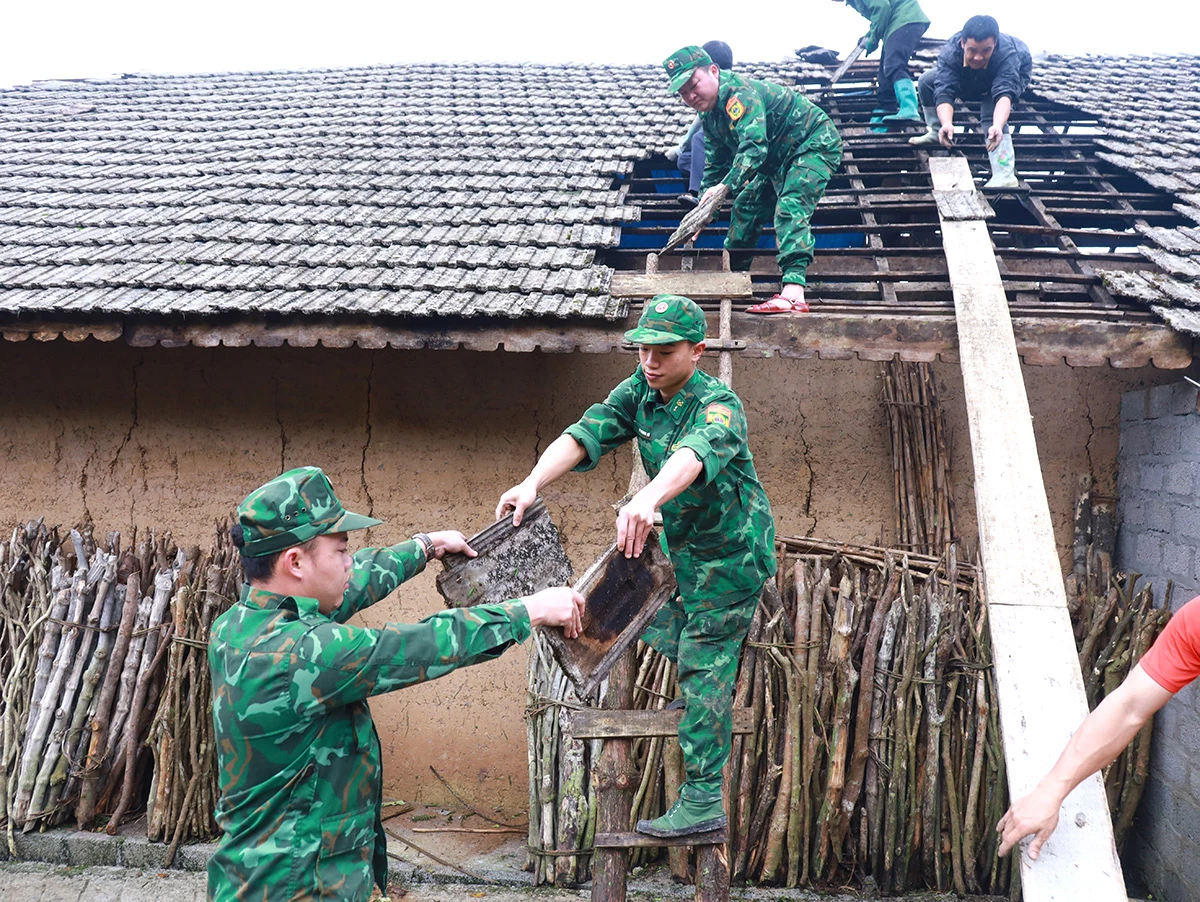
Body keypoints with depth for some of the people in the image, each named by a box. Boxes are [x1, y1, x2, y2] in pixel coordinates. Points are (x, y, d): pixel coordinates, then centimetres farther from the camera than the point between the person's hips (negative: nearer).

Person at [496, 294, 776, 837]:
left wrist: (648, 500, -70)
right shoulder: (638, 391, -7)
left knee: (703, 669, -5)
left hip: (730, 553, -8)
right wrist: (532, 484, -39)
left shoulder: (718, 405, -27)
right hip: (681, 544, 8)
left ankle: (703, 801, 3)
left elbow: (694, 455, -50)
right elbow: (584, 435, -21)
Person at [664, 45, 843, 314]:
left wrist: (726, 186, -53)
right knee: (746, 204, 16)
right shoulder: (709, 115, 1)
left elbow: (754, 147, -43)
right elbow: (715, 166, 11)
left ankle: (793, 294, -42)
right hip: (779, 157, 11)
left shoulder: (740, 93, -30)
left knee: (790, 209, -29)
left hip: (814, 143, -11)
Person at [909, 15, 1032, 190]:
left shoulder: (1007, 54, -43)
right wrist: (947, 123, -66)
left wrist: (998, 126, -74)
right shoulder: (950, 52, -38)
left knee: (992, 114, -32)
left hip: (1015, 74, -4)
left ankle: (1005, 175, -40)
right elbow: (944, 92, -45)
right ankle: (936, 132, 11)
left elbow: (1004, 93, -54)